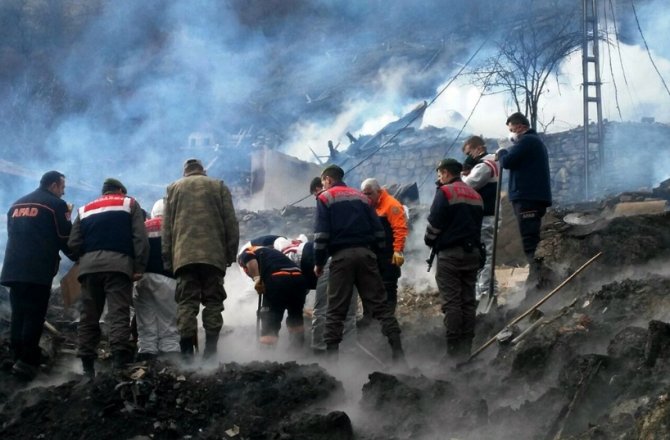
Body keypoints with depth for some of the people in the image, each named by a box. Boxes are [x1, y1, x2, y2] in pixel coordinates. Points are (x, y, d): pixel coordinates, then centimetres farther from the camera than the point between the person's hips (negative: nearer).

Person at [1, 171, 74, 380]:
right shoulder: (56, 205, -1)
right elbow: (65, 238, -1)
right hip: (38, 270, -6)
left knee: (18, 314, 8)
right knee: (34, 316, -7)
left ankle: (18, 358, 5)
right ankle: (26, 361, -15)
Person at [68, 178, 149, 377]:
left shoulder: (85, 210, 25)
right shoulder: (129, 204, 17)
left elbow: (73, 244, 12)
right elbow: (140, 238, 3)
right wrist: (139, 267, 0)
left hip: (89, 265, 3)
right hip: (118, 263, -3)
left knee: (89, 316, 5)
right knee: (119, 312, -11)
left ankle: (87, 364, -1)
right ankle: (120, 359, -26)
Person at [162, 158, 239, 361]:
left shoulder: (174, 188, 16)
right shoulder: (219, 186, 13)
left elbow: (167, 226, 12)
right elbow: (231, 222, 6)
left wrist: (167, 257, 13)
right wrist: (231, 252, 9)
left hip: (184, 254, 1)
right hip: (214, 254, -1)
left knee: (186, 301, -1)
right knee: (213, 301, 3)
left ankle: (187, 350, -10)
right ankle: (211, 349, -4)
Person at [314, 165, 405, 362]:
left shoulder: (325, 198, 4)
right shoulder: (361, 197, 18)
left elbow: (321, 234, -5)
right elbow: (378, 229, 13)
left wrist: (318, 262, 1)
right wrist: (378, 253, 19)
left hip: (341, 256, -3)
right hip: (366, 253, 3)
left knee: (336, 309, 1)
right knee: (379, 303, 2)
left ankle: (332, 352, -5)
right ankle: (397, 350, -7)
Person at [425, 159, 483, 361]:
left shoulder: (445, 192, -7)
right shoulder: (475, 195, 15)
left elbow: (434, 223, -10)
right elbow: (478, 224, 17)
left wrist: (430, 241, 7)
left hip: (450, 253, -7)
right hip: (472, 253, 7)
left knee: (451, 301, -6)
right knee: (468, 300, 8)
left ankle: (454, 349, -9)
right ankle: (466, 347, 8)